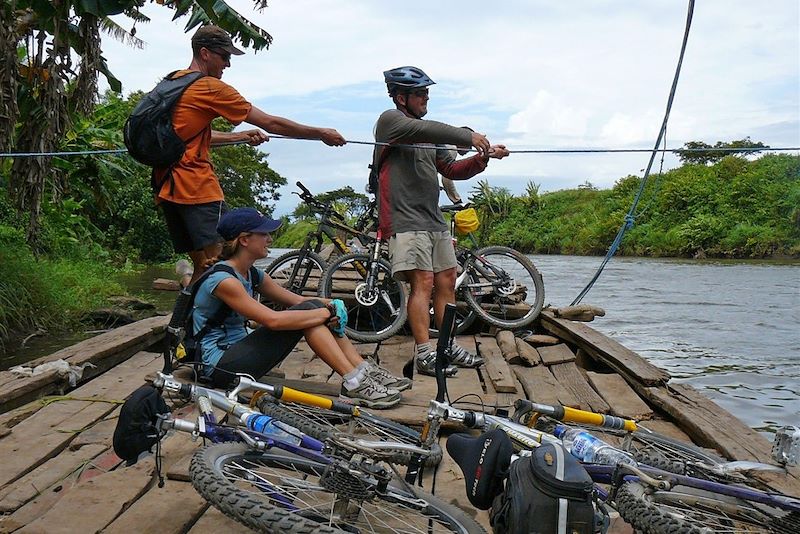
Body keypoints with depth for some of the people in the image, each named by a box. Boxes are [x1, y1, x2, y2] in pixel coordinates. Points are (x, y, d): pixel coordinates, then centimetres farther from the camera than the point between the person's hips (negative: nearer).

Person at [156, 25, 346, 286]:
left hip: (166, 187, 9)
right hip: (198, 187, -9)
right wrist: (322, 134, 2)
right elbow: (270, 123, -6)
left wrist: (241, 136, 23)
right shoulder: (211, 88, -8)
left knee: (202, 267, 12)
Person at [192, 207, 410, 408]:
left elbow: (298, 300, 8)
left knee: (315, 308, -4)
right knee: (306, 312, -19)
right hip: (220, 365, -9)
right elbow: (272, 320, -28)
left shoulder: (252, 274, 9)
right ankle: (354, 383, -21)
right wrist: (323, 313, -20)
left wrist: (328, 307, -13)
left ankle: (366, 371, -7)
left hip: (237, 352, 9)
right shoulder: (222, 279, -20)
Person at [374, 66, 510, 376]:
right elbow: (423, 130, -22)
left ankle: (450, 347, 15)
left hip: (434, 220, 8)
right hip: (405, 219, -8)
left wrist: (482, 158, 4)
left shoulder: (429, 136, 22)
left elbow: (452, 170, 19)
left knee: (447, 282, 7)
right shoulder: (390, 120, -2)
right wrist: (468, 137, -22)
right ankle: (424, 355, -12)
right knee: (423, 283, -14)